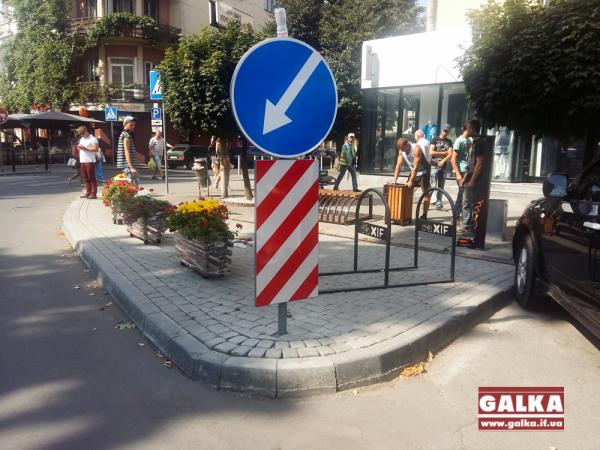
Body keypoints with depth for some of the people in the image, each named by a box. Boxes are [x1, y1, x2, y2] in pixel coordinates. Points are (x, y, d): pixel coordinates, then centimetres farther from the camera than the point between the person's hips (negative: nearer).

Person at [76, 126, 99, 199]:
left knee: (91, 178, -7)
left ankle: (93, 193, -5)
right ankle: (88, 192, 14)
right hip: (82, 161, 8)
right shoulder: (81, 139, 21)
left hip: (90, 161, -8)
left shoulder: (93, 139, -5)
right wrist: (79, 147, 6)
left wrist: (85, 148, -19)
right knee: (85, 178, 8)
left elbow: (95, 149, -15)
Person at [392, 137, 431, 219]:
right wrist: (394, 179, -18)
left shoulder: (416, 149, -29)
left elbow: (415, 167, -32)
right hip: (413, 172, 7)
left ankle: (424, 215, -5)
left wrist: (411, 181, -34)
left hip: (423, 172, -7)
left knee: (425, 193, -9)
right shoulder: (401, 151, -10)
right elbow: (398, 165, -9)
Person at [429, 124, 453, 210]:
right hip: (434, 166, -3)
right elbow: (431, 152, -9)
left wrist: (443, 161, -19)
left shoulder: (449, 142, 9)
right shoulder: (435, 139, 1)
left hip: (443, 167, 3)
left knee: (441, 187, 7)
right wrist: (444, 153, -6)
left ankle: (439, 203, 13)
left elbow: (450, 155, -2)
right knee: (433, 186, -9)